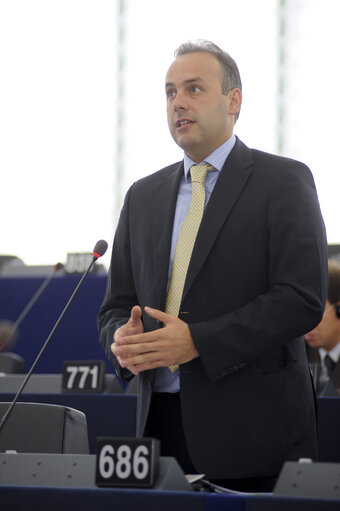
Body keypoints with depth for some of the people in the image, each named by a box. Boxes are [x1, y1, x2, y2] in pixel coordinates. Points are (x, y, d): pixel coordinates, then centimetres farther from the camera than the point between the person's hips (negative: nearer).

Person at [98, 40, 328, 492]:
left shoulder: (283, 181, -1)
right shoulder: (143, 196, 17)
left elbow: (302, 300, -11)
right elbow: (117, 306, 18)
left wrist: (197, 341, -18)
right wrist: (122, 339, -7)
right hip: (161, 419, 5)